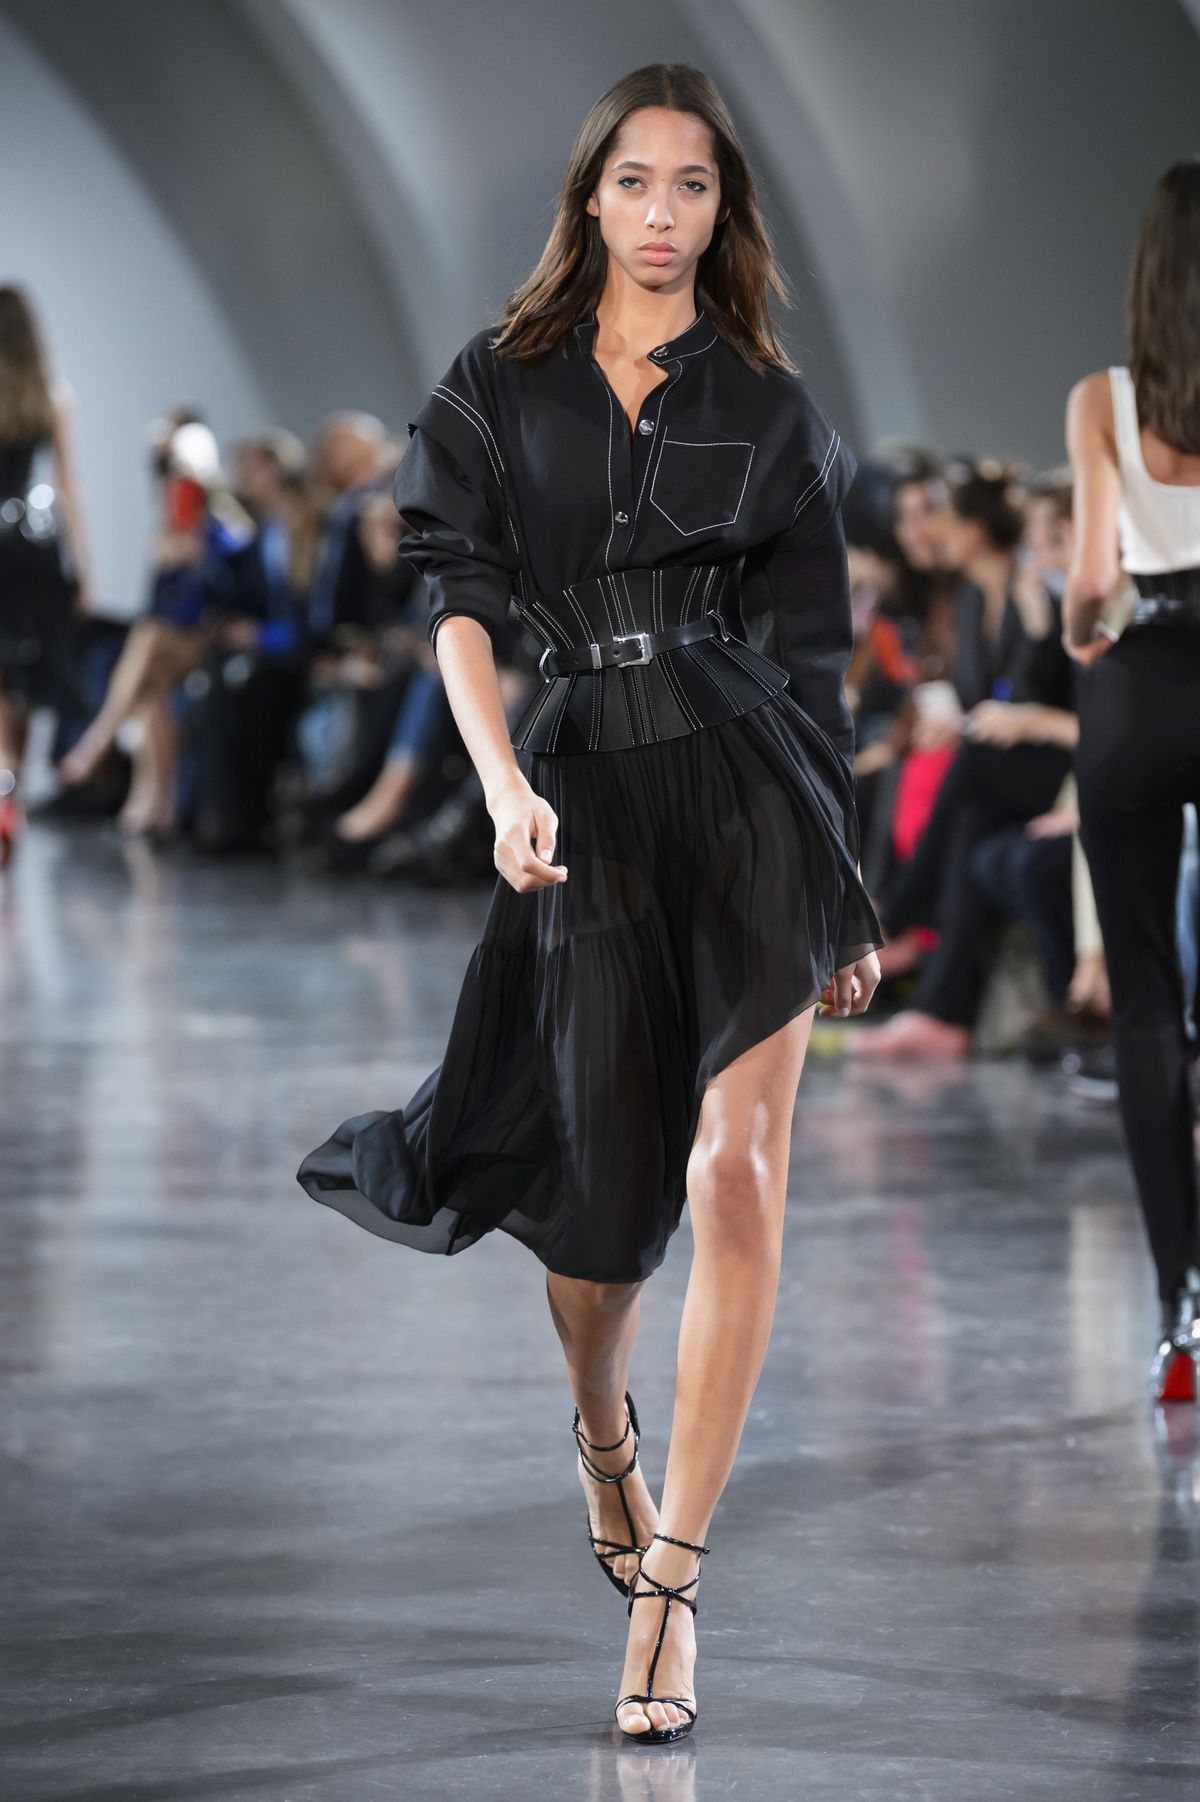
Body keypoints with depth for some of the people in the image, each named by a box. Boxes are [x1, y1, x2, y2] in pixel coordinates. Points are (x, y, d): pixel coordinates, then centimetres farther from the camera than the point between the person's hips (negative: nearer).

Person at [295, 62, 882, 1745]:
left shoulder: (769, 406, 10)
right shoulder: (502, 383, 9)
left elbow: (815, 653, 12)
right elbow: (459, 596, -2)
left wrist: (847, 890, 12)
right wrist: (505, 785, -18)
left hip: (745, 786, 0)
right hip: (581, 788, 0)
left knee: (736, 1177, -14)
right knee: (609, 1187, 6)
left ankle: (669, 1578, -10)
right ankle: (601, 1422, 42)